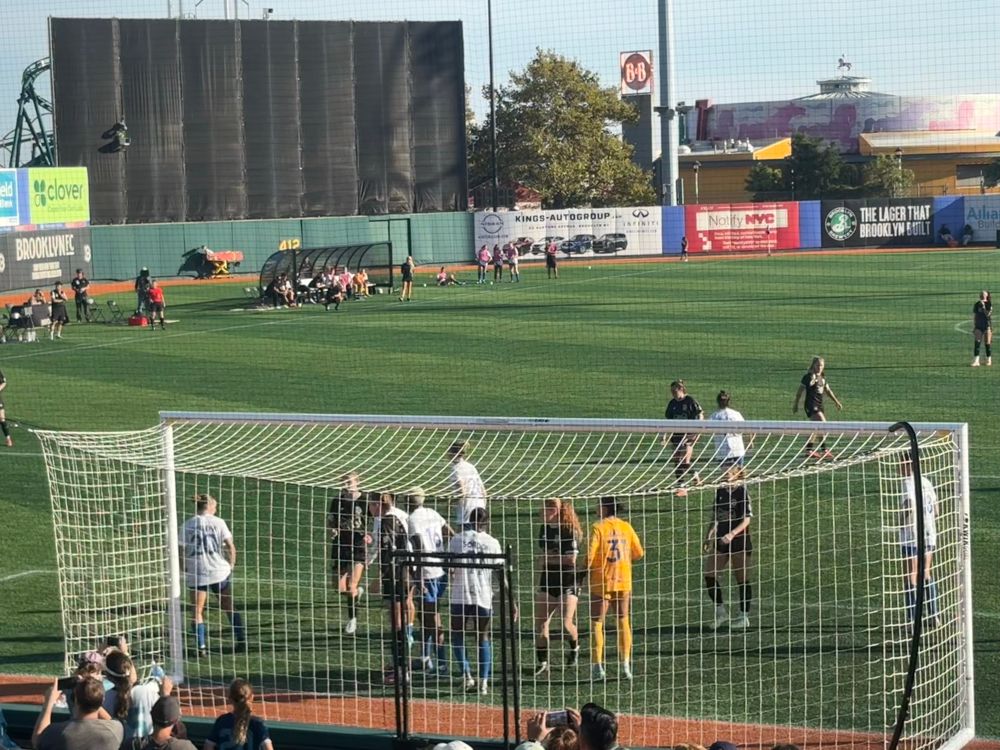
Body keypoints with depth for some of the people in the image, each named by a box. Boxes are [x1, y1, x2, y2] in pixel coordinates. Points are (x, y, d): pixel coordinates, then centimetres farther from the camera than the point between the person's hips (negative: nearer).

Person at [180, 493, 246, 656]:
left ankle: (201, 647, -6)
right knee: (230, 608, 15)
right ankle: (242, 641, 18)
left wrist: (185, 569, 10)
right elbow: (231, 546, -3)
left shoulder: (188, 525, 0)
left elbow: (182, 551, -2)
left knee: (198, 611, 6)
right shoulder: (218, 522, -1)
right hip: (219, 571, 1)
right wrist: (231, 565, 10)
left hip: (196, 574, -1)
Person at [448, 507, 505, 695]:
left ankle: (467, 676, 0)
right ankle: (483, 682, 7)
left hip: (459, 597, -1)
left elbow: (450, 570, -2)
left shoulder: (456, 540, -1)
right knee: (483, 638, 15)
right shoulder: (492, 543, 1)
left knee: (458, 636, 16)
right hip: (484, 598, 1)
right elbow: (501, 574, 0)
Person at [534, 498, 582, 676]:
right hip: (548, 580, 6)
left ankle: (575, 648, 22)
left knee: (566, 623, -11)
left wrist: (550, 558, -9)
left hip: (568, 582, -6)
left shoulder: (569, 531, -13)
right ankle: (543, 662, 8)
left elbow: (571, 559, -17)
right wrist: (539, 580, 17)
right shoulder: (544, 529, 8)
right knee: (540, 622, -2)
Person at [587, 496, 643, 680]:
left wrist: (583, 573, -3)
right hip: (624, 582, 4)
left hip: (602, 583, -4)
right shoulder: (626, 527, 2)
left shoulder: (598, 528, -11)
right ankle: (626, 665, 13)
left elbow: (590, 556, -17)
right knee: (623, 621, 15)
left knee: (597, 623, 4)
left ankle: (598, 665, -3)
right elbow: (638, 554, 7)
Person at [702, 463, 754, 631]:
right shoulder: (720, 492, 8)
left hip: (739, 541, -7)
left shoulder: (742, 493, -11)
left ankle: (744, 616, 13)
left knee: (742, 579, 3)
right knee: (709, 575, 0)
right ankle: (721, 611, 14)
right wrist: (708, 537, 10)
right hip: (721, 541, 7)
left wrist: (732, 534, -27)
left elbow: (746, 520, -15)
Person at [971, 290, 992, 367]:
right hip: (978, 326, 3)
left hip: (987, 326, -3)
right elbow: (974, 316, 11)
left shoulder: (989, 304, -5)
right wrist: (974, 327, 11)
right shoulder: (977, 304, 6)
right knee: (977, 342, -10)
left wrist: (983, 306, -22)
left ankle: (989, 360, 19)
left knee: (987, 343, 3)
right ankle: (976, 361, -13)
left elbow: (988, 314, -17)